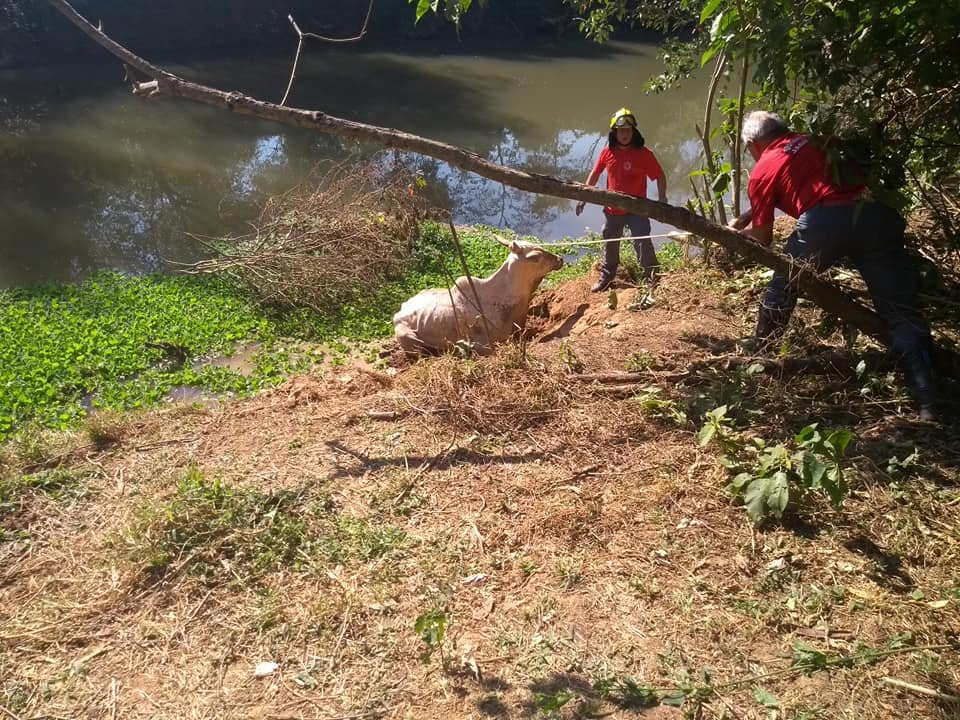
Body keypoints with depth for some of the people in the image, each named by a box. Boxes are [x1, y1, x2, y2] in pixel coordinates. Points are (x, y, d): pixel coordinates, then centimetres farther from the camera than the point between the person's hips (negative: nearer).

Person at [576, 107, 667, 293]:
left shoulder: (643, 153, -12)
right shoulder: (607, 152, -2)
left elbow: (660, 176, -8)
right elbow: (594, 174, 11)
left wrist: (661, 199, -18)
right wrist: (584, 197, 10)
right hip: (612, 209, 4)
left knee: (642, 243, -11)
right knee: (609, 244, 18)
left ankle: (652, 276, 6)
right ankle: (606, 276, 37)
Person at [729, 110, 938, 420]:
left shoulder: (762, 171, 13)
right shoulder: (810, 141, 29)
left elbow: (763, 239, 19)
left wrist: (734, 234, 41)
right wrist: (742, 219, 49)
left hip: (824, 222, -4)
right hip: (876, 214, 5)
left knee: (782, 286, 25)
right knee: (900, 309, 5)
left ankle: (761, 350, 39)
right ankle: (928, 403, -2)